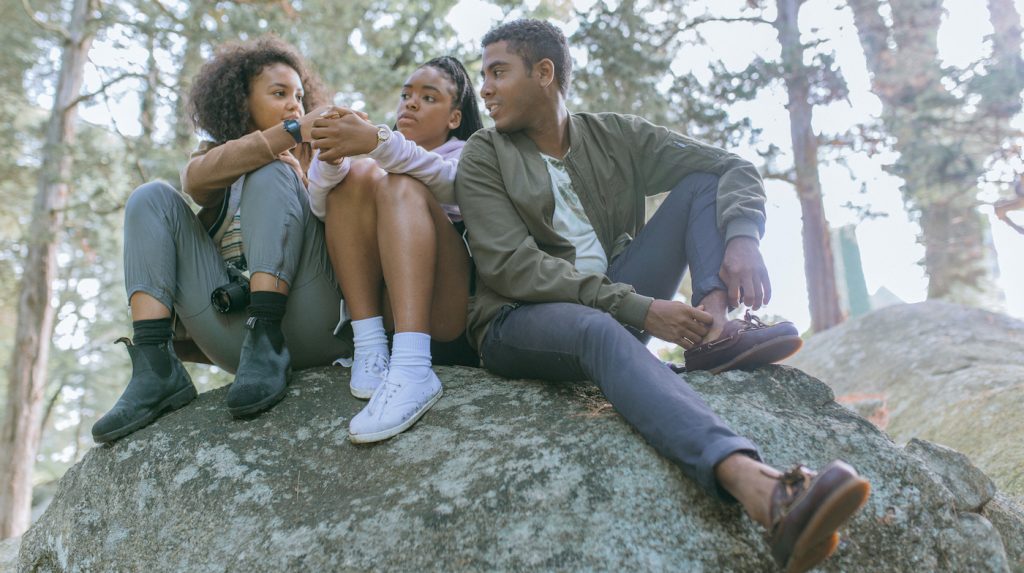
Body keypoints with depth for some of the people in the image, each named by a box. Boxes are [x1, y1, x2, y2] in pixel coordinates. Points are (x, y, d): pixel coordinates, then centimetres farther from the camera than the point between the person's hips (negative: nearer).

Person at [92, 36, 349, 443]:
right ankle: (155, 367, -22)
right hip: (232, 327, 2)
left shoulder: (313, 156, 20)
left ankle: (267, 347, -31)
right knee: (152, 198, -5)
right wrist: (293, 130, -17)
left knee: (271, 175, -16)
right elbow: (196, 179, -7)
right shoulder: (214, 154, 20)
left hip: (307, 325, -2)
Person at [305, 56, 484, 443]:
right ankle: (370, 348, -25)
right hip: (385, 302, 3)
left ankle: (412, 369, -43)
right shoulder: (383, 163, 26)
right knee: (356, 174, -12)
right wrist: (331, 157, -18)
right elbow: (321, 207, 5)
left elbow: (446, 179, -12)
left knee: (402, 186, -24)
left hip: (447, 309, -3)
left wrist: (377, 141, -30)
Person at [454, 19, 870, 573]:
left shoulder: (615, 136, 9)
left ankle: (714, 326, -28)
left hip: (619, 304, 5)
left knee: (703, 180, 0)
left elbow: (733, 168, 4)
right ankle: (753, 482, -64)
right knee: (599, 329, -40)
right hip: (522, 321, -4)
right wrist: (638, 310, -23)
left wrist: (742, 238, -20)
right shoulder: (483, 157, 0)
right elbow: (510, 267, -14)